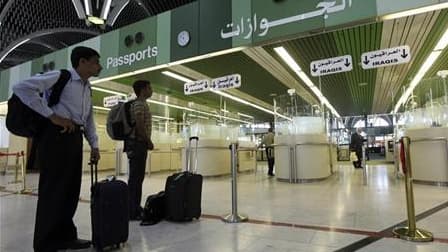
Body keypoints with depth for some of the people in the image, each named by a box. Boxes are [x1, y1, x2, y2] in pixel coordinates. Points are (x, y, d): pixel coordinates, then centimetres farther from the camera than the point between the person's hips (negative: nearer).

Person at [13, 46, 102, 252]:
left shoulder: (88, 88, 18)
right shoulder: (60, 77, -7)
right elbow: (21, 88, -17)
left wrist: (94, 145, 14)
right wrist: (52, 116, -18)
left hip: (75, 138, 8)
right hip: (56, 135, -8)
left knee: (71, 189, 12)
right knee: (53, 189, -1)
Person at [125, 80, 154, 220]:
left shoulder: (141, 104, 21)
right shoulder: (139, 104, -10)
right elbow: (140, 126, -20)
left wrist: (146, 142, 16)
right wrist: (149, 142, -11)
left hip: (138, 144, 10)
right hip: (138, 144, -10)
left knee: (137, 177, 12)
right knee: (135, 178, -8)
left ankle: (135, 208, 20)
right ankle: (132, 211, -2)